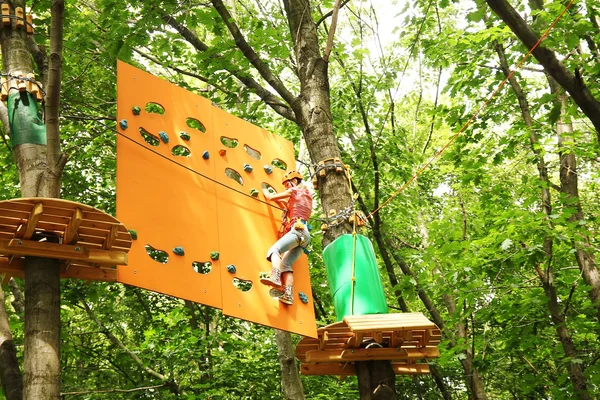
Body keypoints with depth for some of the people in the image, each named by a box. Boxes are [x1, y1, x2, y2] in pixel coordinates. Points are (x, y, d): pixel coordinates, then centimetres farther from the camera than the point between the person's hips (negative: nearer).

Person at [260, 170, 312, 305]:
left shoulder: (294, 191, 7)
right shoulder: (306, 195, 31)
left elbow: (270, 197, 9)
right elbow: (288, 208, 42)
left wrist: (265, 192, 29)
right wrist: (278, 200, 36)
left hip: (297, 230, -9)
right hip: (304, 234, 9)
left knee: (274, 250, -25)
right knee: (285, 263, 0)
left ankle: (275, 278, -49)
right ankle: (288, 295, -16)